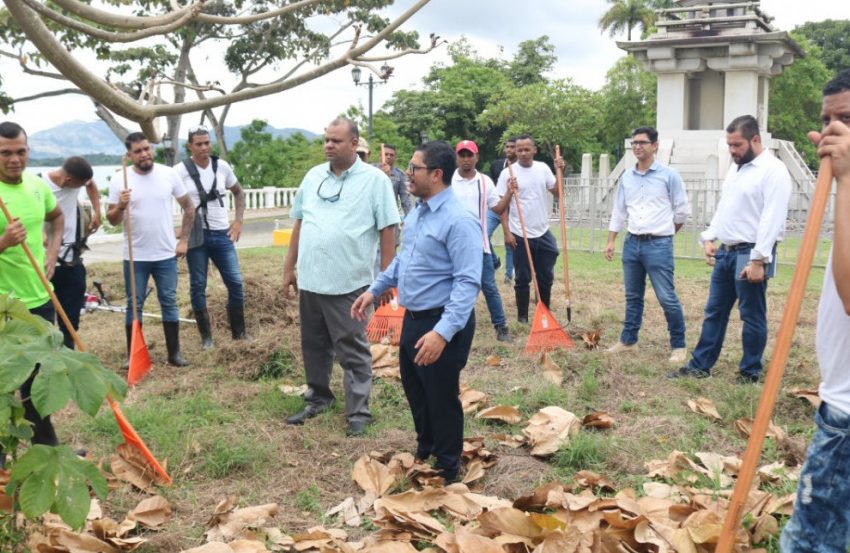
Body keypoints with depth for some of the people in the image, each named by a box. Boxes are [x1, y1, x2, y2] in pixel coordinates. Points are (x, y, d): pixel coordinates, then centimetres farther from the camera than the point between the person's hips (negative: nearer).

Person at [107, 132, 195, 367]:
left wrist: (183, 239, 2)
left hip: (166, 254, 1)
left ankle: (174, 353, 17)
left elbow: (188, 207, 7)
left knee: (169, 302, 8)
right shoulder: (119, 180, -6)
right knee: (134, 305, 7)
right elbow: (112, 220, -2)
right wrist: (120, 207, -24)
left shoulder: (169, 174, -3)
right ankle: (132, 355, 17)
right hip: (135, 257, -1)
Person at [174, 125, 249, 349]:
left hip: (222, 234, 3)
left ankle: (239, 331, 17)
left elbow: (238, 192, 18)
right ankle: (206, 336, 14)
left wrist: (238, 220, 7)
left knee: (235, 282, 3)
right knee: (198, 286, 3)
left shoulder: (222, 166, 4)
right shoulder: (181, 170, -7)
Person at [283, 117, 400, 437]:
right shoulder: (313, 176, 9)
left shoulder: (374, 179, -6)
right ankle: (318, 398, 34)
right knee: (314, 346, 17)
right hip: (310, 280, 5)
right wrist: (289, 268, 13)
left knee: (353, 352, 4)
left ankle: (358, 412, 13)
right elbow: (300, 223, 14)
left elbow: (388, 230, -7)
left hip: (348, 283, -5)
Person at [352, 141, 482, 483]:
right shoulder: (416, 213, 8)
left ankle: (446, 472, 27)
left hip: (443, 324, -9)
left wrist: (443, 332, -35)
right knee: (415, 391, 23)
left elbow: (468, 282, -28)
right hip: (412, 319, 9)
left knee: (441, 399, 6)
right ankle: (425, 452, 45)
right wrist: (373, 290, 19)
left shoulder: (458, 221, -23)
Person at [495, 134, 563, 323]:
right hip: (521, 235, -4)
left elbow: (557, 193, 7)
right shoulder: (508, 173, -9)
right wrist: (509, 193, -26)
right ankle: (522, 317, 17)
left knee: (546, 277, 12)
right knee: (523, 279, 5)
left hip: (543, 233, 4)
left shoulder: (543, 168, 3)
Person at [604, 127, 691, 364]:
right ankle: (628, 340, 25)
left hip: (659, 245, -5)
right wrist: (611, 241, 10)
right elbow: (618, 211, 13)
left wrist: (664, 233, 10)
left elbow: (682, 211, 0)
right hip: (632, 243, 5)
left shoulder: (669, 175, -6)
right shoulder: (626, 177, 8)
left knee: (667, 298, -4)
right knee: (633, 296, 14)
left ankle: (678, 346, 7)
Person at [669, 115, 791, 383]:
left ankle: (750, 373, 15)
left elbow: (772, 220, -19)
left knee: (752, 317, 3)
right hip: (725, 251, 8)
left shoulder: (773, 171, -12)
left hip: (749, 254, -8)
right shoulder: (735, 168, 15)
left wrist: (758, 260, -22)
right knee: (714, 312, 13)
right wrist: (709, 238, 10)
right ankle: (700, 365, 21)